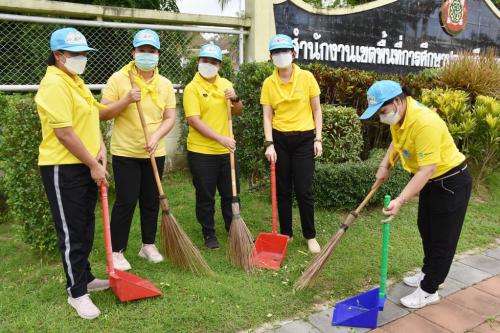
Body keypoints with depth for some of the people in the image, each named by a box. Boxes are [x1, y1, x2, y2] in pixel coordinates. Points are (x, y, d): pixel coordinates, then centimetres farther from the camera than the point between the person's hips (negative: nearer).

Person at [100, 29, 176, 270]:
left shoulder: (165, 84, 5)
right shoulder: (118, 79, -6)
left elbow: (170, 118, 4)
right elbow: (103, 115, -7)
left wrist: (156, 136, -14)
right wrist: (126, 101, -22)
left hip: (155, 153, 4)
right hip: (125, 153, -4)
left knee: (151, 201, 12)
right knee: (126, 202, 0)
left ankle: (148, 245, 28)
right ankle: (117, 251, 15)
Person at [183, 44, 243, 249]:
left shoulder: (225, 84, 9)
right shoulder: (192, 88, -8)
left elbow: (238, 112, 14)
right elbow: (194, 120, -17)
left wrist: (235, 98, -8)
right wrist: (220, 138, -24)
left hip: (226, 151, 5)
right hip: (201, 152, -5)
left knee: (231, 194, 14)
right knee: (205, 196, 7)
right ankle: (209, 234, 24)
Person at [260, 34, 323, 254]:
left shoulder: (306, 78, -3)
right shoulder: (268, 83, 1)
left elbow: (316, 110, 2)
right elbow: (267, 116, 0)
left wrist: (318, 139, -3)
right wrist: (269, 143, -10)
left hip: (304, 139, -2)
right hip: (279, 139, 2)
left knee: (304, 191, -1)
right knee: (283, 190, 8)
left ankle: (310, 236, 17)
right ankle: (286, 233, 24)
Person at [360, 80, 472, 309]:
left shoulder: (425, 123, -34)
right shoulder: (398, 115, -6)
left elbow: (427, 170, -36)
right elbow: (397, 141, 16)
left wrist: (401, 200, -40)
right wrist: (385, 165, 5)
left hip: (451, 182, -9)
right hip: (431, 181, 9)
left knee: (442, 238, 3)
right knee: (425, 229, 21)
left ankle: (429, 290, 15)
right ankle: (429, 273, 40)